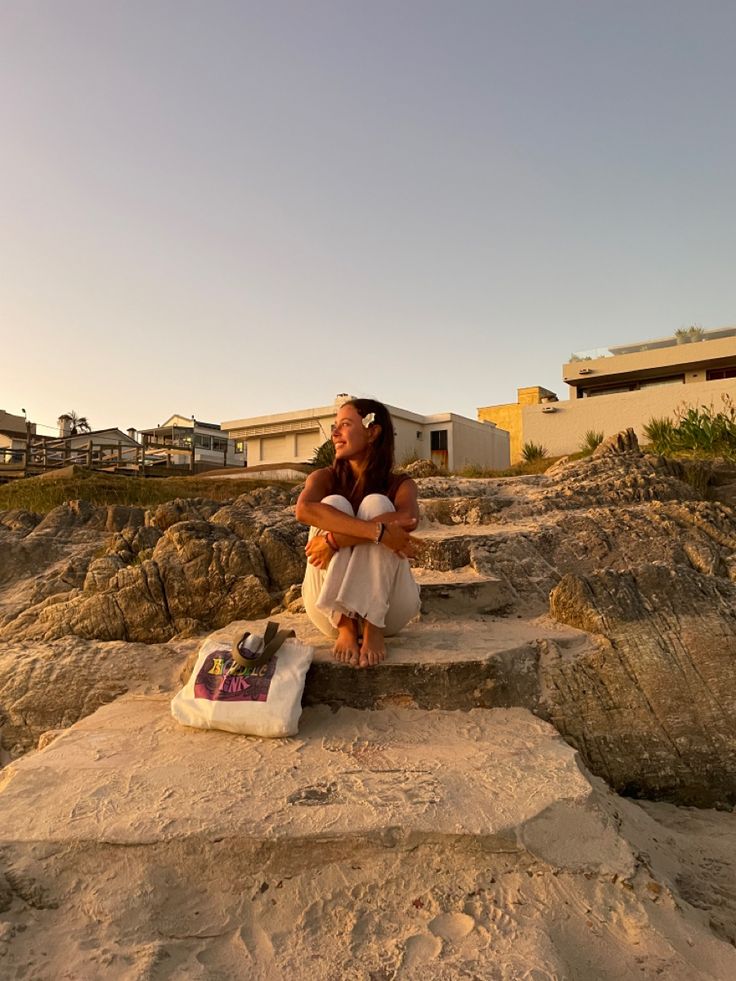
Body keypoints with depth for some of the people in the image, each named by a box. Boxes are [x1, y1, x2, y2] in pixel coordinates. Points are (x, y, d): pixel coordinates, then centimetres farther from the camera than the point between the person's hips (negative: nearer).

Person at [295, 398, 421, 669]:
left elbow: (408, 519, -27)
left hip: (386, 608, 0)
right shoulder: (325, 478, 0)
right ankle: (345, 626, -24)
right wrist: (377, 531, -35)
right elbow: (304, 509, -25)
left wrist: (336, 540, -33)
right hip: (331, 606, 1)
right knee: (335, 503, -19)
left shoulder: (400, 484, -1)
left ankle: (373, 628, -25)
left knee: (376, 504, -19)